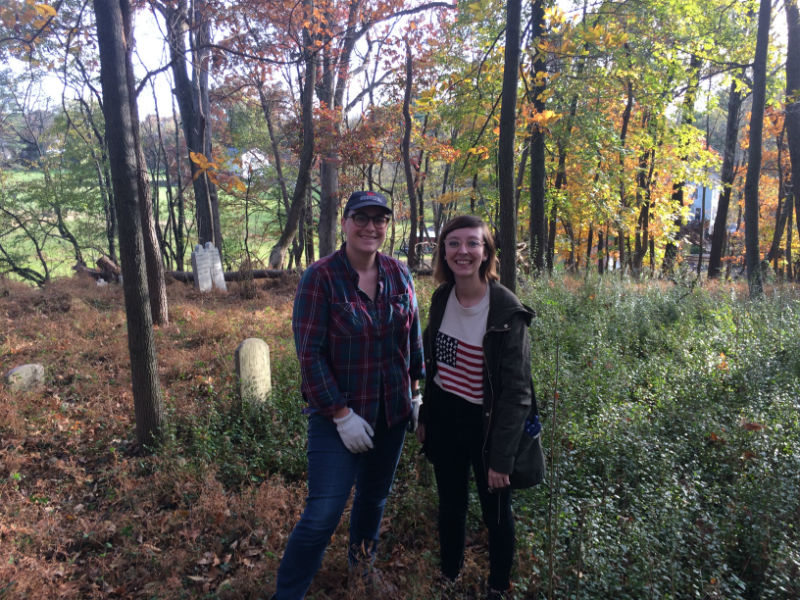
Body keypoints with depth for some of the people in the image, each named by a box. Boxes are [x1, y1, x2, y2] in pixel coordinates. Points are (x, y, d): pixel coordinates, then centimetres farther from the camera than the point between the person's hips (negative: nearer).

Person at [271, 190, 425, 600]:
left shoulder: (398, 274, -1)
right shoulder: (321, 277, -14)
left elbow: (413, 337, 9)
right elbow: (309, 353, -15)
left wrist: (417, 391, 10)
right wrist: (341, 415, -16)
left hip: (392, 412, 5)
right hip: (339, 416, -4)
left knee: (375, 495, 20)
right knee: (323, 514, -4)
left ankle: (361, 559, 48)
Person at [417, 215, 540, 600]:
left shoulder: (506, 311, -20)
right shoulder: (442, 298, -3)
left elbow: (516, 391, -18)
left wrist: (501, 456, -18)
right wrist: (424, 417, 11)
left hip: (485, 424, -4)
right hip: (444, 418, 5)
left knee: (495, 513, 15)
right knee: (450, 506, 21)